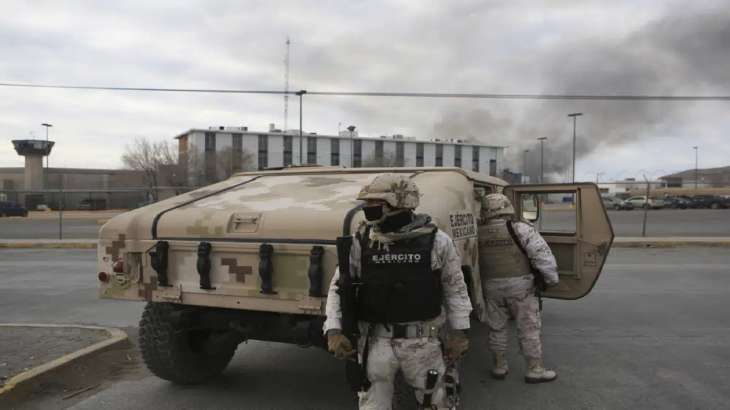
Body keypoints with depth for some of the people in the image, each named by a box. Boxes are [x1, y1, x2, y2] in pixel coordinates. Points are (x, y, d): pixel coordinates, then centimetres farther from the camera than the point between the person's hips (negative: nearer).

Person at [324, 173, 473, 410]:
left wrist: (459, 332, 2)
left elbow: (455, 288, 4)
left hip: (423, 341, -1)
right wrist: (333, 331, -9)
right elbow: (339, 287, 2)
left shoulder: (436, 241, -7)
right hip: (376, 341, 1)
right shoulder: (361, 241, -3)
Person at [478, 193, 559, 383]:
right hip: (520, 286, -3)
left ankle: (500, 367, 26)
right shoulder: (521, 229, -11)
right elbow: (542, 255, -14)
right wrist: (551, 279, -3)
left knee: (497, 328, 16)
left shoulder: (478, 233, 0)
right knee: (528, 329, 8)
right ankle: (535, 370, 15)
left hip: (492, 287, 3)